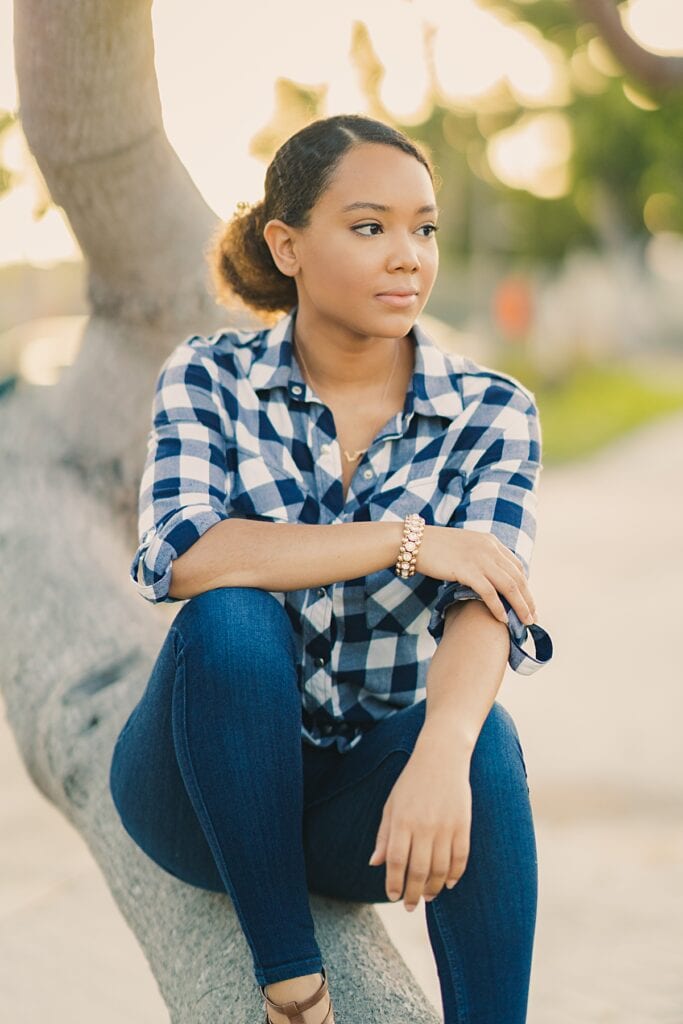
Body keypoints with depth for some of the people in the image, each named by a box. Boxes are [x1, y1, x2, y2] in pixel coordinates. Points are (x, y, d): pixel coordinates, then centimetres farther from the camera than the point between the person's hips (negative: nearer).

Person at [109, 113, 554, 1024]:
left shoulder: (490, 412, -4)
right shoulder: (209, 378, -5)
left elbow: (483, 605, -21)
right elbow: (178, 557, -22)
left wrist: (441, 751, -42)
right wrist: (404, 540, -25)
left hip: (367, 800, 0)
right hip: (208, 792, 0)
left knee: (481, 737, -33)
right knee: (232, 619, -31)